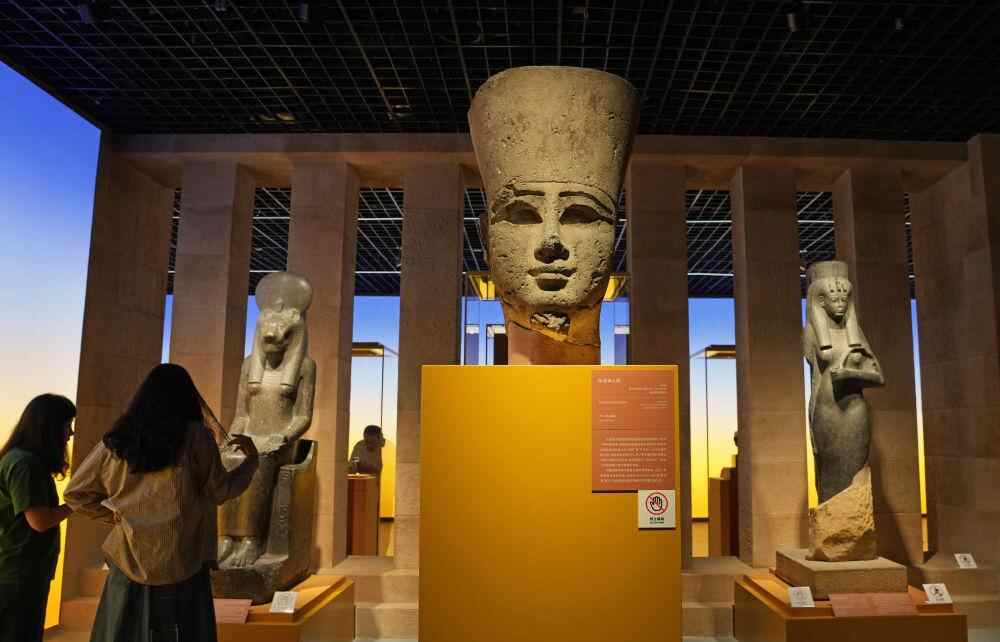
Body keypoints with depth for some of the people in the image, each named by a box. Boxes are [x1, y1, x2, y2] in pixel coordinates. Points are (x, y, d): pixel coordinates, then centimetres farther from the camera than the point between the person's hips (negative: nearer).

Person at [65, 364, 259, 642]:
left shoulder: (116, 440, 3)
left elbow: (76, 493, 10)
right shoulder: (195, 436, -8)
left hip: (130, 561, 3)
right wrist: (251, 459, 12)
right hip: (180, 564, -3)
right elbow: (221, 490, -1)